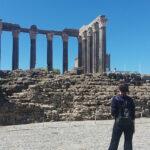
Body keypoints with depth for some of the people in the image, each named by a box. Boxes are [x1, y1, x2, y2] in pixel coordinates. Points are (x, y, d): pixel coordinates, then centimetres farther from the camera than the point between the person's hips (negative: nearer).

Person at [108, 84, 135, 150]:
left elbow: (113, 112, -11)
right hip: (129, 123, 2)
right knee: (128, 141, 11)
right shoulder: (130, 100, 3)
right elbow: (133, 113, 3)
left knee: (114, 142, 6)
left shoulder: (115, 99, -5)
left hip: (119, 122, -2)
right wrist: (133, 126, 11)